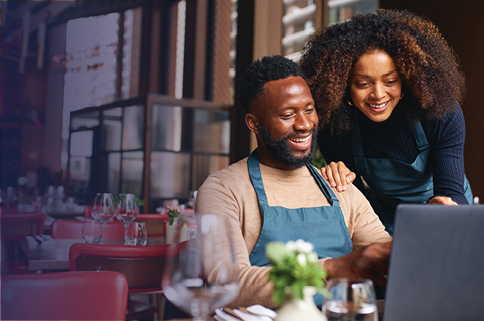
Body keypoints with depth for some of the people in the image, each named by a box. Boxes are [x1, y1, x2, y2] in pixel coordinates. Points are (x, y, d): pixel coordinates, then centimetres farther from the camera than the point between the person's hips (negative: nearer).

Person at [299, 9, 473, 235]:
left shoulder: (443, 114, -20)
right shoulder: (333, 124, -17)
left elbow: (452, 191, -23)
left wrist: (444, 205, -47)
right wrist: (339, 179, -28)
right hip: (384, 227, -1)